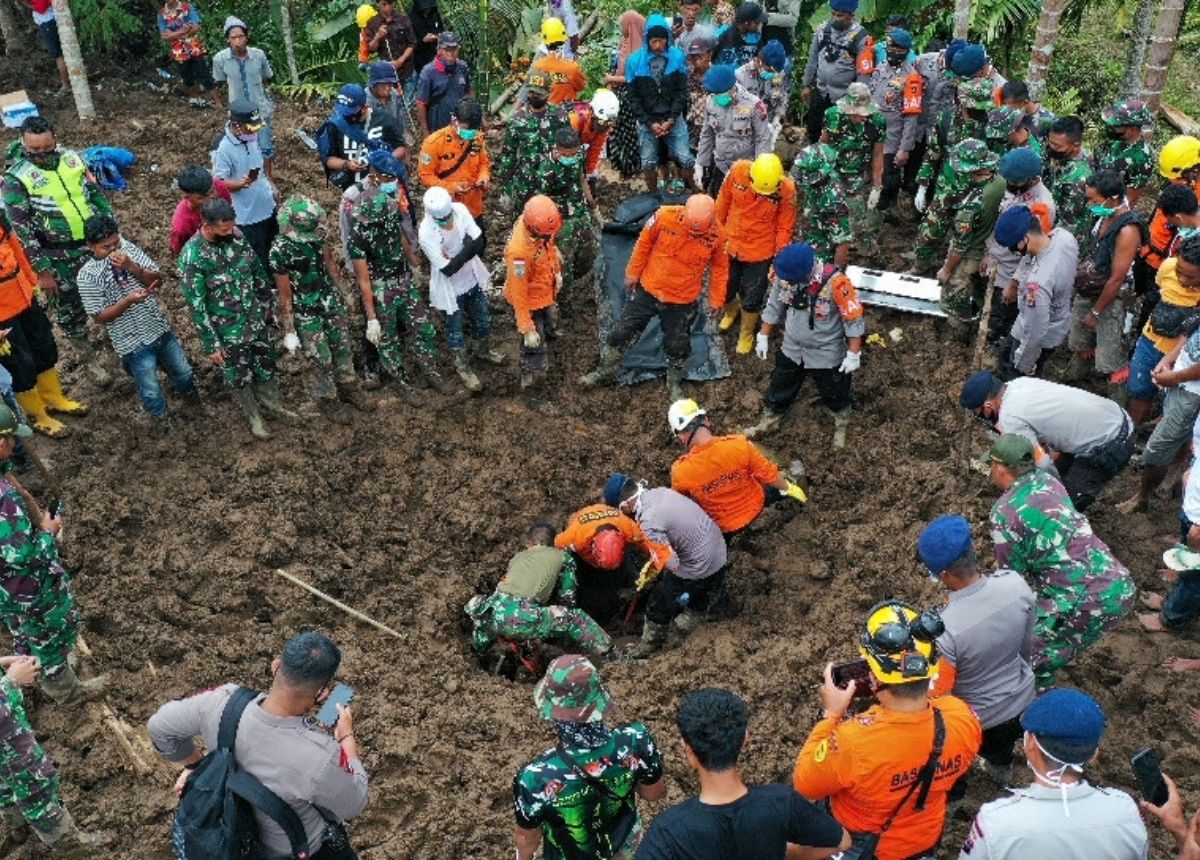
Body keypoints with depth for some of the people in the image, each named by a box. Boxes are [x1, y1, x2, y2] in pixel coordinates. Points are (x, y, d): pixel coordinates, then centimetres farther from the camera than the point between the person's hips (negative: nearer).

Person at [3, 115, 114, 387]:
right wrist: (42, 271, -14)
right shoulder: (16, 179, -16)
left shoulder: (72, 158, -2)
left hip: (97, 242, 4)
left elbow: (97, 194, 9)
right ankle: (88, 359, 30)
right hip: (61, 258, -4)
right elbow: (22, 231, -15)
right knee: (71, 313, 10)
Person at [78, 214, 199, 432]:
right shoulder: (87, 276, -17)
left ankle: (198, 412, 50)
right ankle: (166, 425, 37)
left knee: (184, 373, 22)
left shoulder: (129, 249, -6)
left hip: (160, 328, 5)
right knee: (151, 392, 9)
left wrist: (132, 267, -22)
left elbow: (158, 280, -5)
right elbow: (99, 317, -15)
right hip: (133, 342, -5)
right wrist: (128, 300, -29)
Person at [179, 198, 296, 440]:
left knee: (266, 365, 23)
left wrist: (265, 301, 16)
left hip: (255, 319, 5)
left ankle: (273, 405, 47)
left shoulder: (235, 237, -11)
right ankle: (253, 417, 40)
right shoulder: (192, 257, -27)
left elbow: (256, 268, 7)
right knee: (238, 377, 16)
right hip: (227, 331, -5)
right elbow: (197, 305, -21)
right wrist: (211, 345, -17)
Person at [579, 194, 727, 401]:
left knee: (678, 346, 15)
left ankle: (674, 384, 41)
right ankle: (606, 369, 35)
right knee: (623, 330, 12)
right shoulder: (665, 216, -24)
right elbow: (644, 244, -8)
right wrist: (632, 273, 0)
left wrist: (716, 299, 2)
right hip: (648, 289, 0)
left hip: (682, 301, 0)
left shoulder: (717, 235, -20)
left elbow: (720, 267, -4)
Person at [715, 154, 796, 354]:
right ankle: (731, 311, 56)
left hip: (759, 254, -2)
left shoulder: (786, 190, -24)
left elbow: (785, 228, -12)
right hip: (730, 245, 2)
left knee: (752, 299, 12)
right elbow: (723, 202, -2)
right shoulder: (737, 171, -20)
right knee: (724, 289, 20)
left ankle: (747, 333, 41)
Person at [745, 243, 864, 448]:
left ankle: (842, 425, 48)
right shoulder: (784, 275, -19)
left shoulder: (835, 282, -34)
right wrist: (763, 336, 5)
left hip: (827, 354, -4)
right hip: (792, 349, 4)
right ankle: (768, 422, 45)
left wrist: (854, 354, -17)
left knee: (834, 393, 19)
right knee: (779, 388, 21)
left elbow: (853, 319, -22)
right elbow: (774, 307, 0)